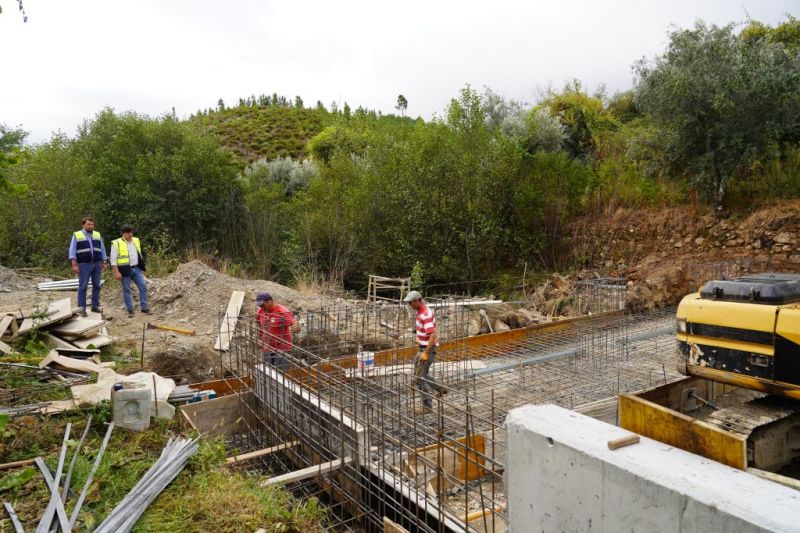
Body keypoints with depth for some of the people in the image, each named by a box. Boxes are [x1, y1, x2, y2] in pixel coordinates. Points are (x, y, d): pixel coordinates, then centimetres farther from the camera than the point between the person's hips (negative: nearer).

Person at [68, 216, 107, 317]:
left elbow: (102, 250, 15)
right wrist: (74, 265, -12)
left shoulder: (98, 235, 11)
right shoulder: (77, 235, 1)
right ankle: (82, 308, 2)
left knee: (96, 286, 6)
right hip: (84, 264, -4)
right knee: (83, 286, -2)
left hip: (97, 264, 4)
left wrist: (104, 263, 11)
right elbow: (72, 251, -3)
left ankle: (95, 306, 14)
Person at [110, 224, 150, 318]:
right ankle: (130, 310, 11)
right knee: (126, 290, 4)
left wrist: (143, 266, 19)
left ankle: (144, 307, 9)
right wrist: (117, 272, -14)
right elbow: (113, 260, -9)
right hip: (125, 270, -5)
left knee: (143, 286, 0)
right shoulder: (116, 243, -8)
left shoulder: (136, 241, 9)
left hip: (136, 269, 5)